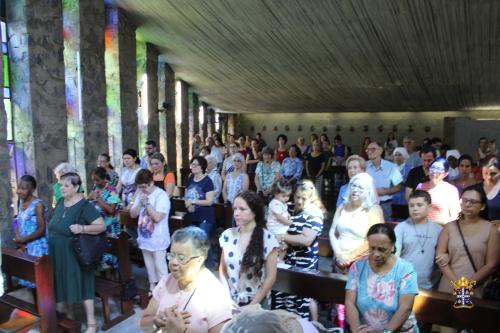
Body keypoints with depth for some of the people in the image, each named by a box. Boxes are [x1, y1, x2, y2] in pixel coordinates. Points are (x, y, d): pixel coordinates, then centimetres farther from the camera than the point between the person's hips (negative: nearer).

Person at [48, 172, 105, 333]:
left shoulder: (84, 206, -17)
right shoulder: (60, 202, 5)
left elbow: (102, 226, -20)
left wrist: (82, 228, -32)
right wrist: (51, 239, 10)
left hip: (75, 254, -7)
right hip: (58, 254, 7)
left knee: (82, 285, -2)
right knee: (64, 284, 17)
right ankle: (69, 315, 36)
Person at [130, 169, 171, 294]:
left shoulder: (161, 195, -18)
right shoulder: (140, 194, 3)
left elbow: (157, 217, -26)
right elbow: (133, 214, 4)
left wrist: (146, 203, -21)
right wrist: (140, 203, -12)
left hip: (157, 239, -7)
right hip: (144, 237, 7)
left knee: (160, 266, 2)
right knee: (149, 264, 20)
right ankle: (152, 286, 35)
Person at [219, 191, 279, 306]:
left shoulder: (268, 239, -13)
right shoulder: (227, 235, -4)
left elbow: (271, 277, -9)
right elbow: (222, 269, 5)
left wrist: (252, 305, -10)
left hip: (255, 302, -2)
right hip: (230, 301, 3)